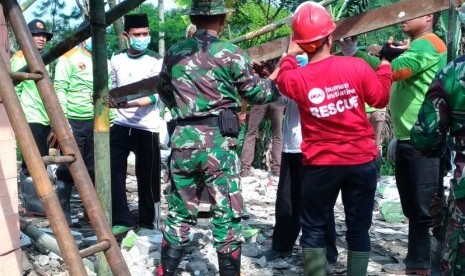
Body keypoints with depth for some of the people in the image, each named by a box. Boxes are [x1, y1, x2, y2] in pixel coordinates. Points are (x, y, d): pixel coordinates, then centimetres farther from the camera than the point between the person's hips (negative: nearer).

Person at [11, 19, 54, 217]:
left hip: (44, 119, 8)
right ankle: (35, 206, -4)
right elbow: (14, 90, -10)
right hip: (30, 119, -8)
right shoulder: (20, 59, -4)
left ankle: (34, 204, 15)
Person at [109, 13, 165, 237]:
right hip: (120, 125, 4)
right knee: (112, 171, -2)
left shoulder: (156, 61, -5)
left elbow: (153, 96, -15)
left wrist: (129, 104, -29)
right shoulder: (116, 60, 9)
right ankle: (122, 220, 8)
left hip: (147, 128, -4)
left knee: (147, 178, 3)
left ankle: (148, 222, 18)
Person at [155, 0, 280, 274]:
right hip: (218, 142, -5)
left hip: (183, 140, 5)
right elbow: (258, 93, 3)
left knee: (180, 214, 17)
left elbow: (163, 90, 24)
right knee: (228, 216, 4)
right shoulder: (231, 53, -5)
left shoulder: (174, 53, 9)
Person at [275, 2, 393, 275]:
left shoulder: (296, 77, -11)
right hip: (362, 161, 1)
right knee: (359, 228, 12)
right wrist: (385, 64, 17)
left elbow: (282, 80, 15)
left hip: (320, 165, -1)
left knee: (313, 228, 13)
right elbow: (381, 99, 4)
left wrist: (290, 55, 28)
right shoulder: (356, 66, -11)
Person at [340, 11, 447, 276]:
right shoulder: (414, 48, 20)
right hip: (407, 140, 10)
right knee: (413, 208, 14)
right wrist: (398, 135, 20)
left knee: (429, 208, -6)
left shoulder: (430, 44, -10)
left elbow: (393, 70, -26)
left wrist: (355, 53, -22)